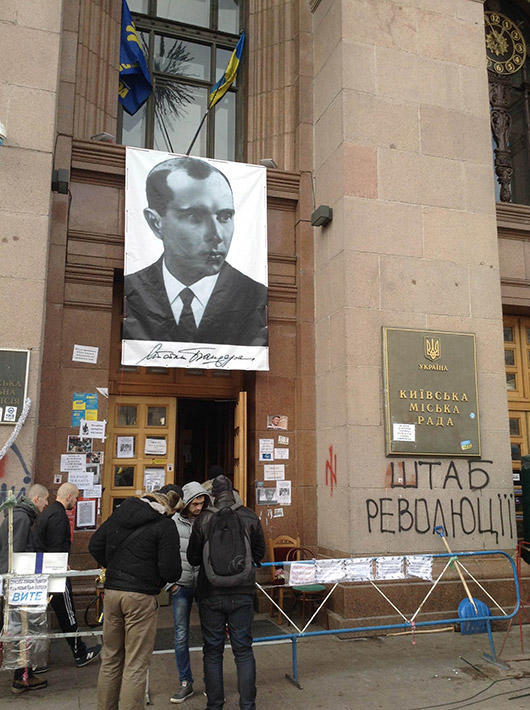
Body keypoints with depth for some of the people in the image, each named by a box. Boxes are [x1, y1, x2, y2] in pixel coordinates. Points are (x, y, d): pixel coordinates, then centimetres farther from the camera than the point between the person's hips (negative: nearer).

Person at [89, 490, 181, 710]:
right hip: (141, 597, -6)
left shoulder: (119, 514, 8)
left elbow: (95, 546, 16)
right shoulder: (165, 526, -10)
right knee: (136, 665, 4)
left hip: (111, 591, 6)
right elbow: (171, 571, -12)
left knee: (110, 659, 19)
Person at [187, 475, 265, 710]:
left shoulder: (202, 520, -7)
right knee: (243, 649, 9)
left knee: (212, 650, 11)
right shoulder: (249, 518, -4)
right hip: (242, 593, 1)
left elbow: (193, 558, 1)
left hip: (211, 594, -1)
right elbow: (259, 553, 6)